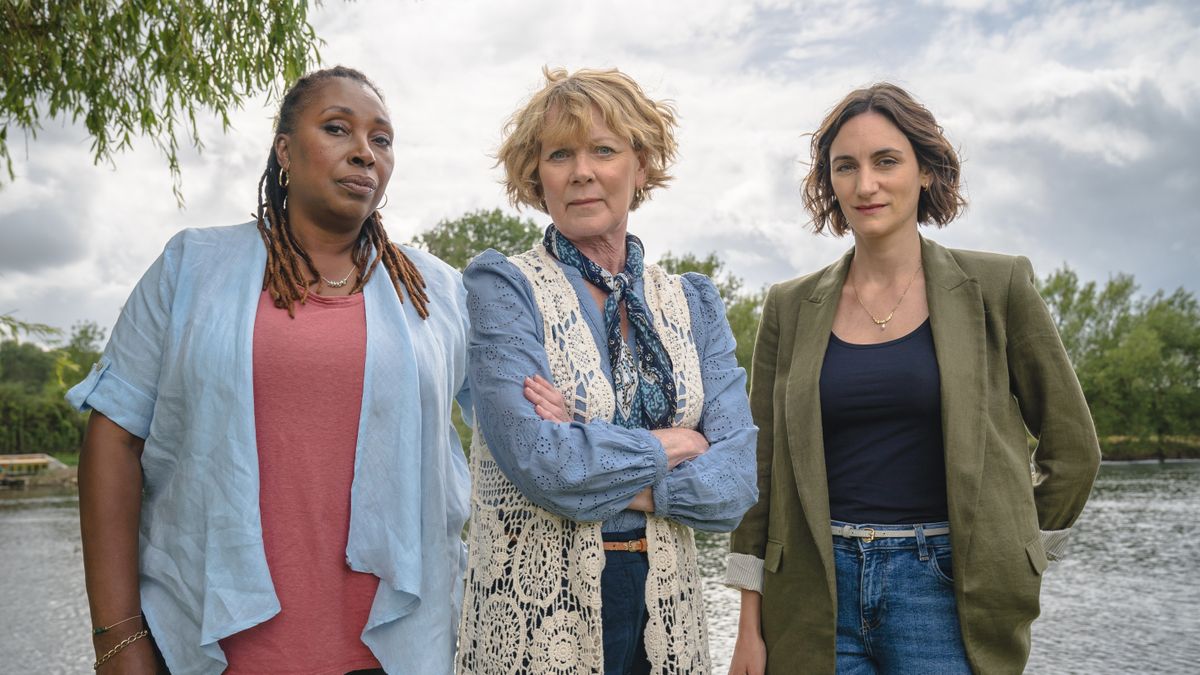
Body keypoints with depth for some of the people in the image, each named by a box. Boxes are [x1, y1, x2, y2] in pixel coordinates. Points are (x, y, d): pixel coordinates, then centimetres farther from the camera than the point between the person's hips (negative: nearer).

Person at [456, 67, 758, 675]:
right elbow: (537, 458, -21)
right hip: (534, 620, -4)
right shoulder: (502, 288, -7)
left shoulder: (694, 304, 5)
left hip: (666, 617, 4)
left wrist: (597, 464, -15)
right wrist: (673, 447, -9)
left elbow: (735, 481, -4)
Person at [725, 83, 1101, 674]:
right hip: (818, 594, 2)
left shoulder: (995, 288, 0)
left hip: (943, 587, -1)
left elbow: (1071, 449, 7)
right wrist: (750, 625, 3)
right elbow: (760, 469, 5)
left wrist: (1011, 564, 5)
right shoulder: (790, 308, 4)